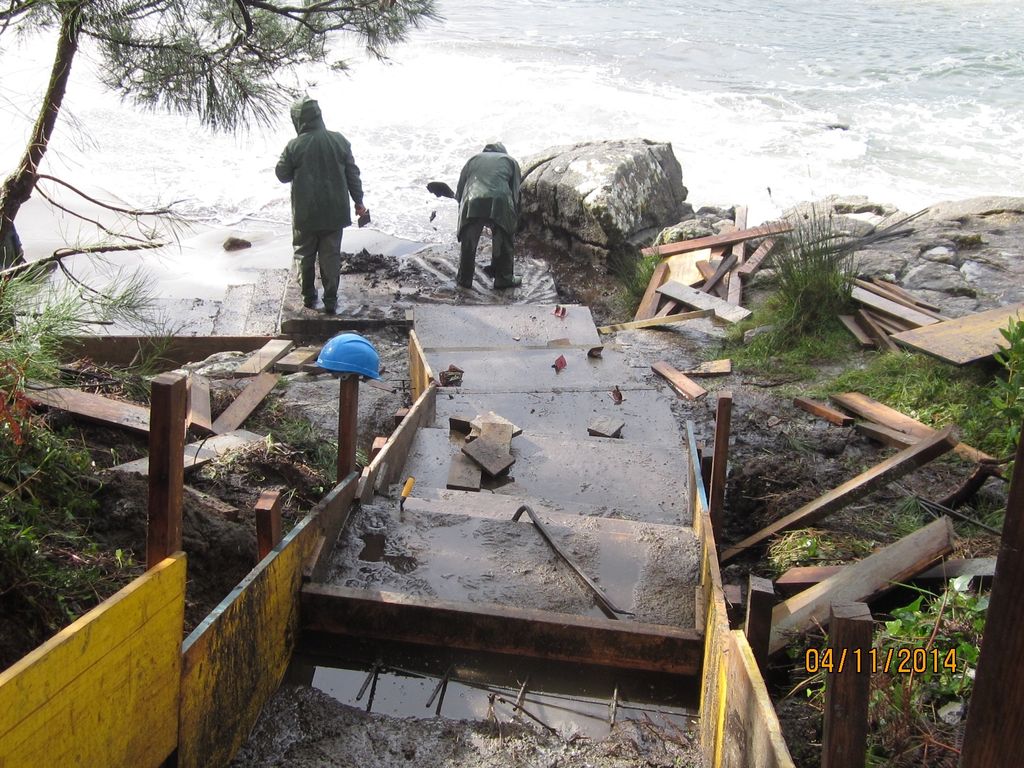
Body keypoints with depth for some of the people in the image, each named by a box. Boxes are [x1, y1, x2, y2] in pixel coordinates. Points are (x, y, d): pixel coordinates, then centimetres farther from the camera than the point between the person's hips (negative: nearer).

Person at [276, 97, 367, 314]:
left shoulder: (294, 146, -13)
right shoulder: (339, 141, -4)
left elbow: (282, 175, 0)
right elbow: (352, 174, 1)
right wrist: (358, 201, 10)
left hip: (305, 214, -2)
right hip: (334, 213, 2)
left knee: (305, 255, 17)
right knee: (331, 256, 10)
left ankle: (309, 296, 26)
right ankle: (331, 301, 13)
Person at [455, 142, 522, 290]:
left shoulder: (474, 159, 30)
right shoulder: (510, 161, 26)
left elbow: (459, 190, 24)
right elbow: (516, 191, 16)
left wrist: (462, 207, 32)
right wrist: (514, 218, 19)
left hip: (471, 204, 1)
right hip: (499, 204, -1)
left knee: (468, 244, 16)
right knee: (503, 243, 17)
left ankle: (464, 279, 26)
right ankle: (504, 279, 24)